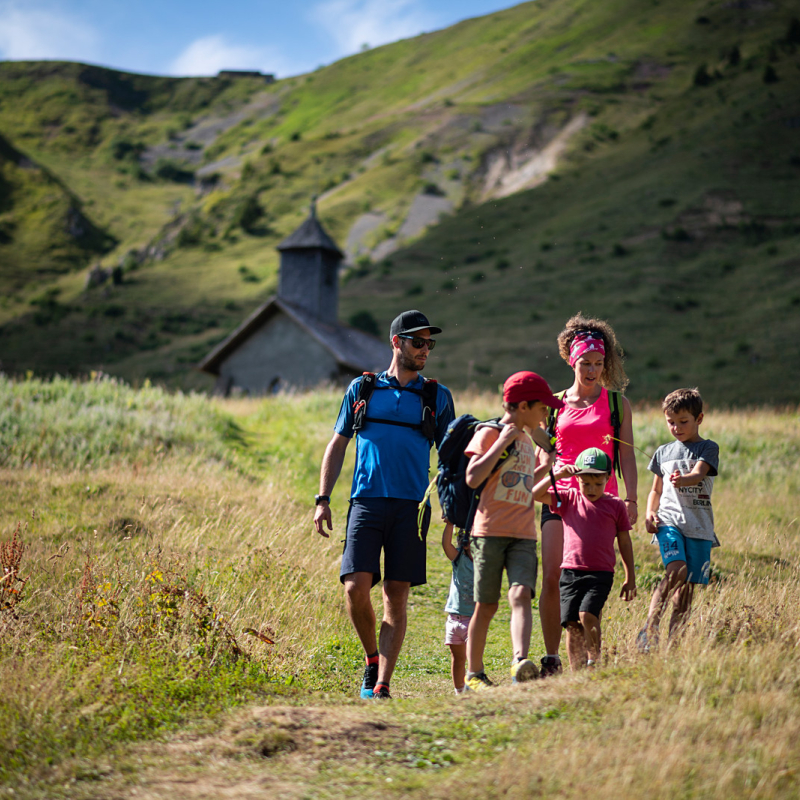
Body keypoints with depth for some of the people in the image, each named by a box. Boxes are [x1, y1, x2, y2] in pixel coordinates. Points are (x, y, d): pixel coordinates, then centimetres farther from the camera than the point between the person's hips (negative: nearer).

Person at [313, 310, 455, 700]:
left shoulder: (437, 396, 12)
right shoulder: (362, 388, 12)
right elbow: (337, 445, 15)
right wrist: (322, 500, 7)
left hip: (411, 507, 0)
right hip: (367, 502, 0)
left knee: (396, 595, -3)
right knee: (356, 587, -12)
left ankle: (381, 685, 0)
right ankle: (372, 658, 14)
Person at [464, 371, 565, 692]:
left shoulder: (526, 439, 19)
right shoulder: (489, 433, -3)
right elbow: (473, 479, -16)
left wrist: (548, 466, 26)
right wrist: (502, 442, -15)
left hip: (523, 535, 5)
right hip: (490, 531, -5)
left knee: (521, 594, -17)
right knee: (486, 605, 1)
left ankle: (520, 661, -32)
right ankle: (474, 674, 11)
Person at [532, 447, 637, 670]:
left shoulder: (615, 505, 6)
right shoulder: (568, 498, 8)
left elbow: (624, 541, 11)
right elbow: (536, 494, -2)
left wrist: (630, 578, 11)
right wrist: (557, 475, -13)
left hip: (601, 574, -2)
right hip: (571, 572, 2)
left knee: (587, 615, -20)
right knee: (572, 624, -3)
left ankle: (594, 661, -9)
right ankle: (576, 672, 2)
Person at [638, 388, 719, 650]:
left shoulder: (708, 448, 5)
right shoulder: (663, 452, 16)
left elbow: (699, 473, -15)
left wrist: (683, 479, -37)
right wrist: (650, 513, 5)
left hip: (699, 527, 0)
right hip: (669, 521, 0)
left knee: (685, 595, 0)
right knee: (676, 570, -26)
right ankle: (649, 629, -23)